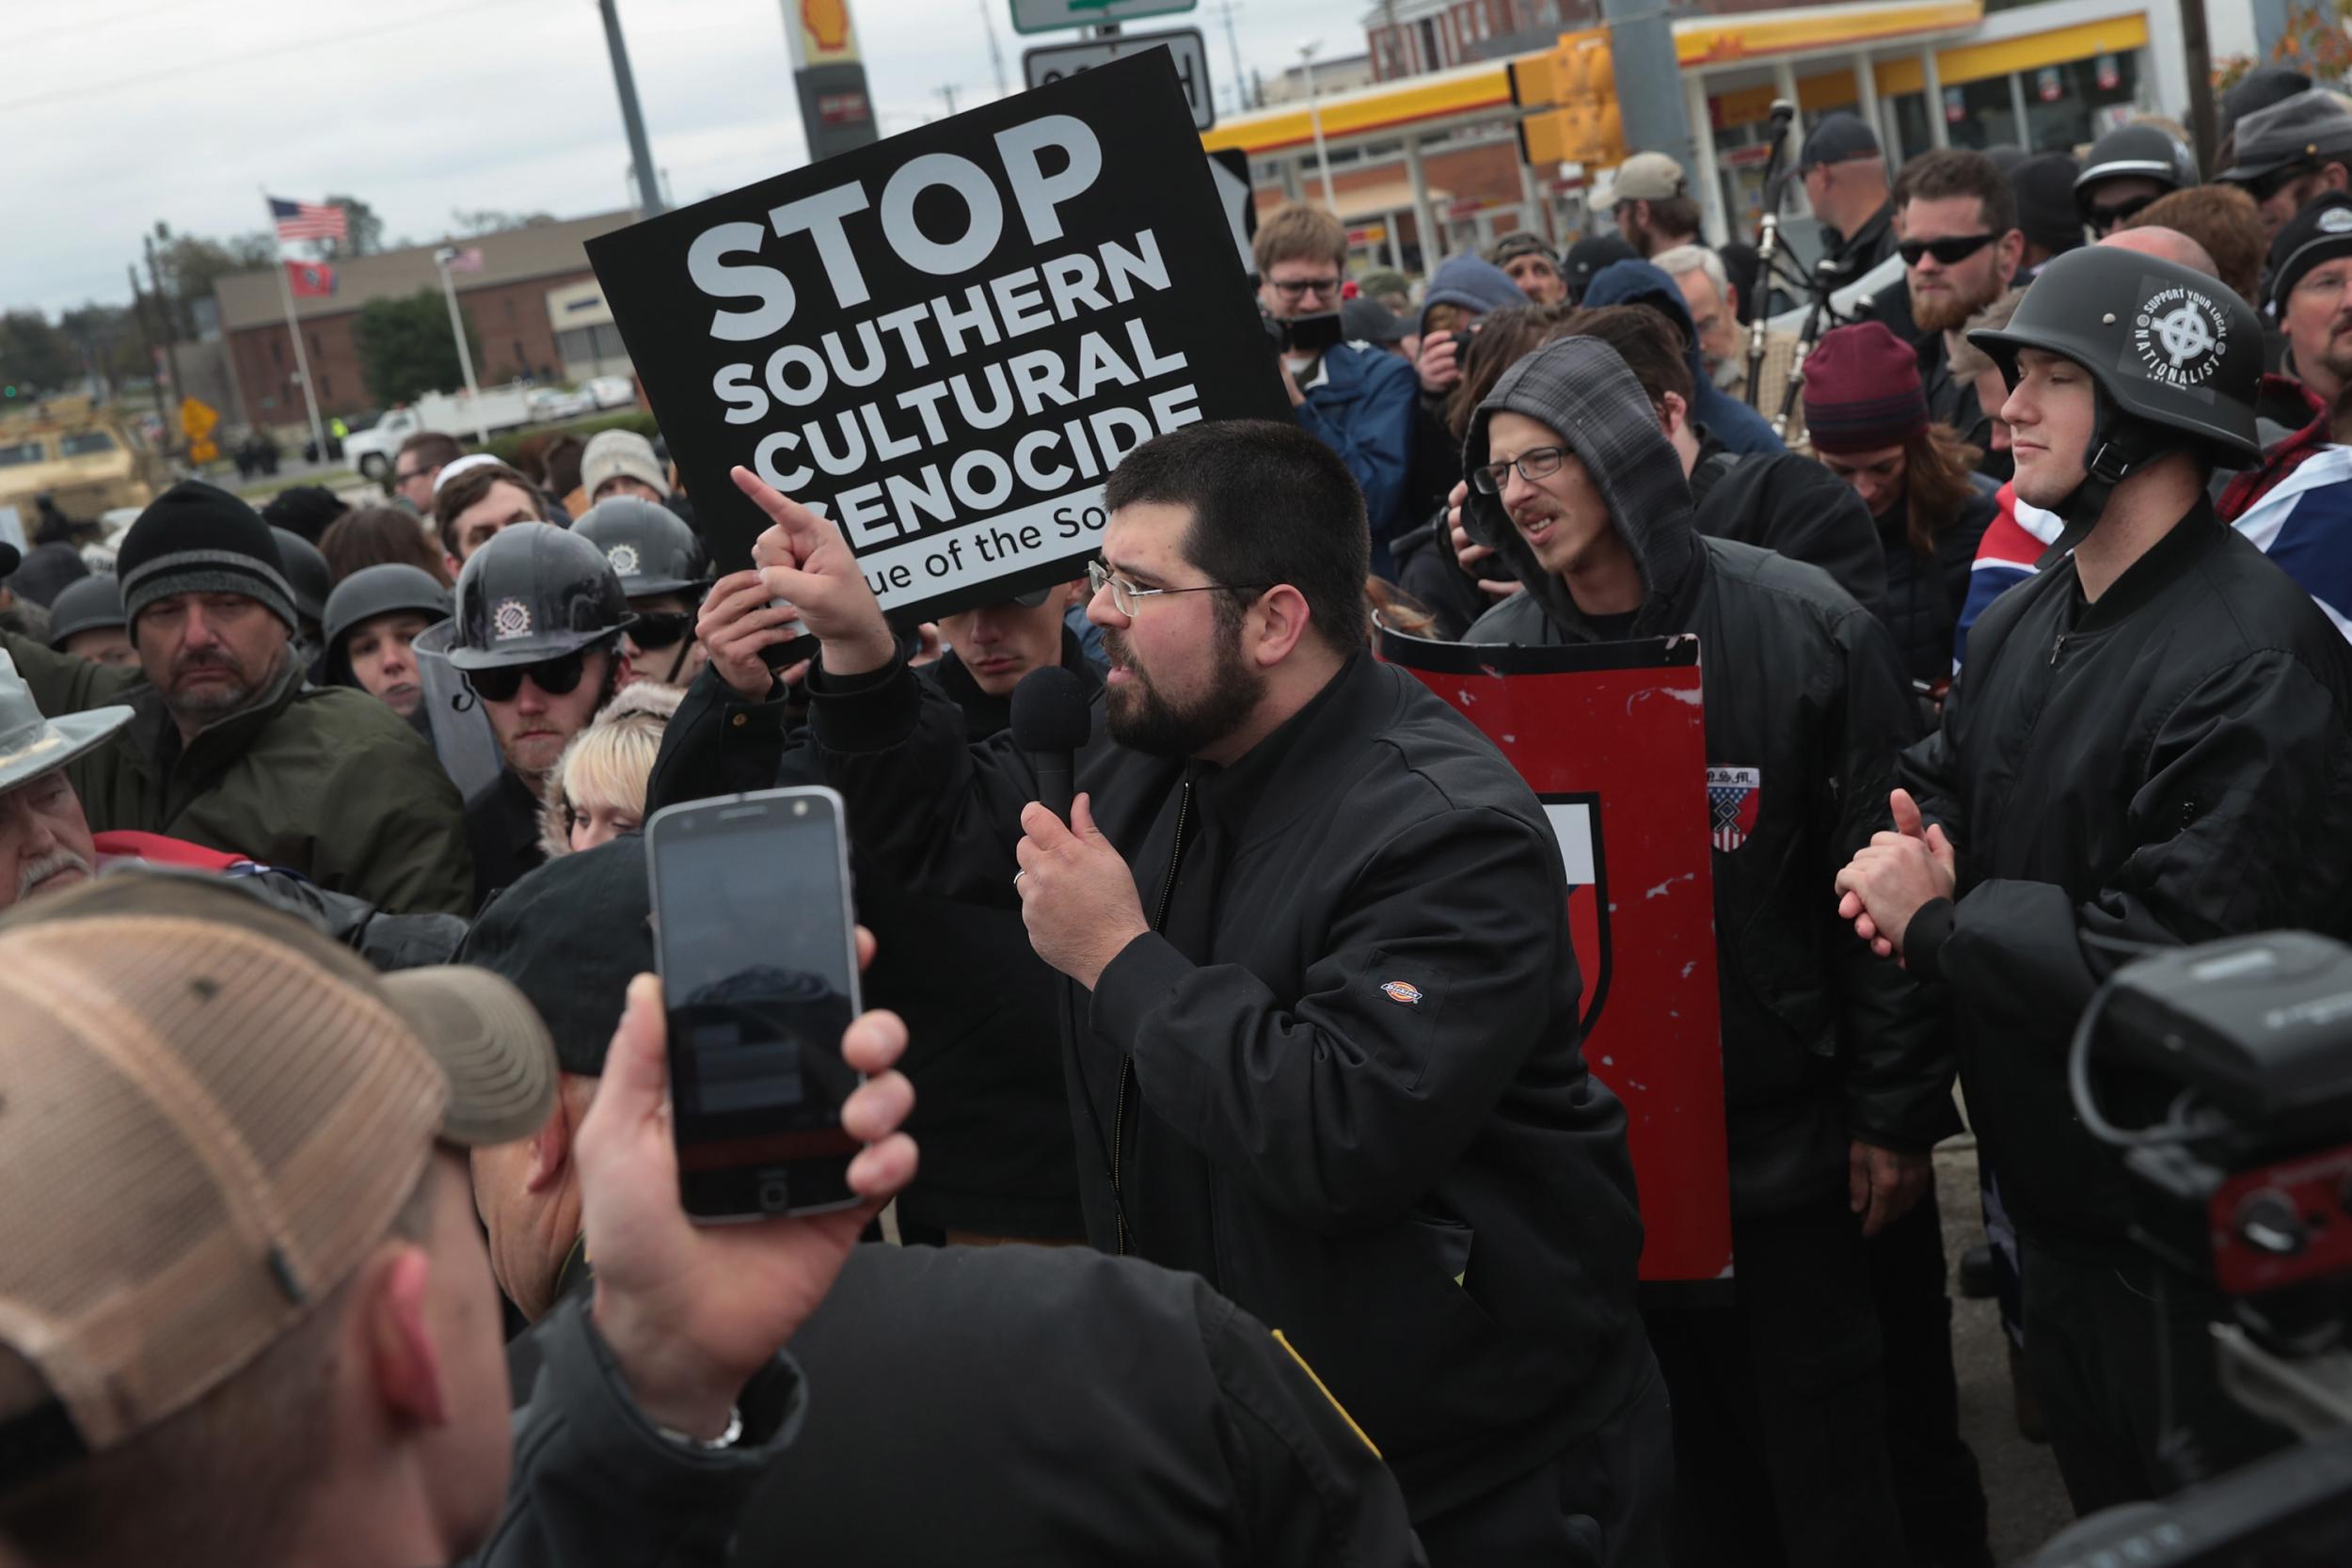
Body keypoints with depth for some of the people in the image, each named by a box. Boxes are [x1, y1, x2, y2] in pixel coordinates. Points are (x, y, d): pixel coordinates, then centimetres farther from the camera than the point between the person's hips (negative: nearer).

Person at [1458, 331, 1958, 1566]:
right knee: (1685, 1463, 17)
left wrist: (1895, 1115, -7)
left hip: (1785, 1130, -2)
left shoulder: (1805, 629, -10)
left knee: (1827, 1466, 10)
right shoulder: (1491, 657, -2)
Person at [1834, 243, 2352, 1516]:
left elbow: (2179, 959, -30)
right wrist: (1904, 855, -9)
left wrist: (1936, 922, -19)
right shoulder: (2019, 623, 5)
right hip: (2053, 1186, 8)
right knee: (2102, 1507, 26)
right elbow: (1935, 783, 15)